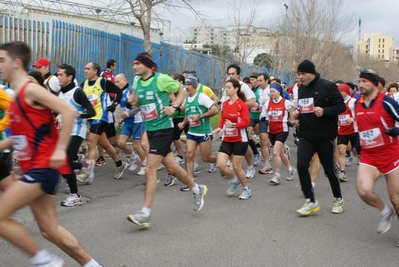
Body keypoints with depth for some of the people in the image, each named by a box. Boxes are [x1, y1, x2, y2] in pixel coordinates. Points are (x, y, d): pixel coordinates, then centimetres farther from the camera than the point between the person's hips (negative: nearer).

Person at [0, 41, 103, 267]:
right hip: (34, 169, 9)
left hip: (43, 168, -9)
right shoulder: (18, 97, 15)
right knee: (50, 229, 11)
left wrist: (60, 149, -22)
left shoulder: (31, 89, -12)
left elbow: (70, 112, -20)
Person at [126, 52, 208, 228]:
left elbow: (182, 92, -1)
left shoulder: (161, 79, -13)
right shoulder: (137, 83, 5)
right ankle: (197, 189, 37)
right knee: (171, 167, 15)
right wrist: (133, 102, -2)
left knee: (150, 169, -13)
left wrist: (173, 106, -16)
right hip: (150, 129, 7)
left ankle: (145, 214, -8)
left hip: (163, 128, -7)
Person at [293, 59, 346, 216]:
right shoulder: (301, 89, 8)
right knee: (301, 165, -11)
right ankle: (311, 201, 1)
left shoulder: (327, 86, -12)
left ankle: (338, 199, 31)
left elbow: (341, 106, -12)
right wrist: (298, 113, 1)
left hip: (325, 136, -5)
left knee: (329, 169, 7)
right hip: (306, 136, 5)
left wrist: (324, 111, -27)